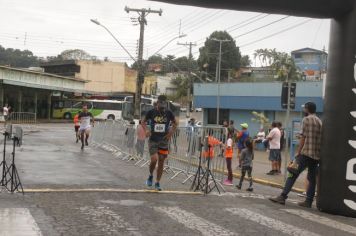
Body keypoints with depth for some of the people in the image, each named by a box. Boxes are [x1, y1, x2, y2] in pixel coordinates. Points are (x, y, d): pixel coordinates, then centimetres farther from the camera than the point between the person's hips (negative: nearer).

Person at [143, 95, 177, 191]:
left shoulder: (169, 113, -1)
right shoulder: (151, 112, -5)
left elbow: (175, 123, 14)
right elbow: (144, 122, 9)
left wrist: (171, 133, -1)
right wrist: (146, 130, -9)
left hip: (164, 140, 2)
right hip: (153, 140, -2)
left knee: (161, 162, 4)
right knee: (154, 159, -17)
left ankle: (157, 183, 18)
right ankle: (150, 175, 13)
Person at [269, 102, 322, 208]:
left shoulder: (306, 119, -3)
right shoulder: (319, 122, 16)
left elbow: (303, 138, -9)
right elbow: (319, 140, 15)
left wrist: (298, 152, -7)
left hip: (306, 153, -7)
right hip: (316, 155, 7)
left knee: (293, 175, -6)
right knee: (312, 178, 10)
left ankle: (283, 197, -9)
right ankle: (308, 201, 8)